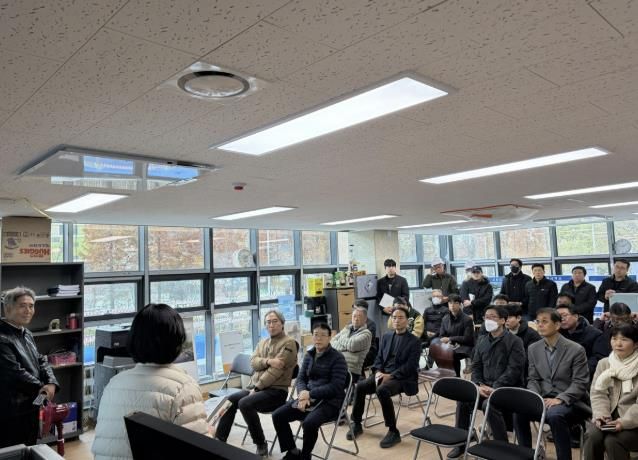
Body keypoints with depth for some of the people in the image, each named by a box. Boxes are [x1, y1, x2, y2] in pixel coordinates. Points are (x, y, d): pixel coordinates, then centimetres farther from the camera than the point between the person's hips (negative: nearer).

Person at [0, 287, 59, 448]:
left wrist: (51, 383, -8)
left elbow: (41, 361, 10)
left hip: (31, 406, 9)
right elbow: (15, 373, -22)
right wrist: (42, 388, -12)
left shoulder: (27, 334, 11)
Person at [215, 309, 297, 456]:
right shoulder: (262, 342, 16)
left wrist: (257, 388, -16)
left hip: (276, 391, -8)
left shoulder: (288, 343, -9)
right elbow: (253, 362, 1)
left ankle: (261, 444, -10)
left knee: (245, 403, -27)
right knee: (230, 401, -5)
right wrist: (268, 361, -19)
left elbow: (275, 370, -17)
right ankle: (219, 440, 6)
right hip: (255, 387, 8)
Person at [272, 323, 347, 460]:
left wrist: (310, 394, -19)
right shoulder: (309, 355, 9)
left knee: (309, 423, -33)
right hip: (309, 397, 6)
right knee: (277, 415, -10)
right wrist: (303, 393, -14)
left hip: (329, 401, -6)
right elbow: (301, 378, 10)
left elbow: (336, 387, -17)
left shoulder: (337, 358, -10)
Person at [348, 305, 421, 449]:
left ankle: (393, 432, -21)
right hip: (383, 373, 6)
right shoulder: (386, 336, 15)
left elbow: (410, 366, -12)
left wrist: (390, 376, -21)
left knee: (382, 390, -35)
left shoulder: (414, 341, -3)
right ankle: (356, 424, 0)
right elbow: (379, 357, 13)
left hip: (402, 378, -5)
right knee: (360, 386, -19)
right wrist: (378, 372, -8)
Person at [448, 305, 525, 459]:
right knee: (463, 399, -15)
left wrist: (495, 388, -23)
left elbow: (514, 370, -15)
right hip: (485, 385, 6)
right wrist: (480, 385, -7)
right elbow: (475, 366, 12)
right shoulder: (481, 340, 13)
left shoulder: (514, 341, -7)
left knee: (489, 404, -33)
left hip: (506, 388, -6)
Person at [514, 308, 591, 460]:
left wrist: (560, 399, -24)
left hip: (570, 402, -4)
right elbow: (533, 379, 9)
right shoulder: (533, 349, 8)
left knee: (554, 415, -36)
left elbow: (580, 383, -11)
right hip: (544, 399, 4)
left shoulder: (576, 350, -8)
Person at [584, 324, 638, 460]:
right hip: (609, 417, 3)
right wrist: (601, 415, -14)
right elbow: (598, 394, 3)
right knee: (592, 436, -25)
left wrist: (625, 422, -24)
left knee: (612, 441, -29)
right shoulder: (604, 363, 9)